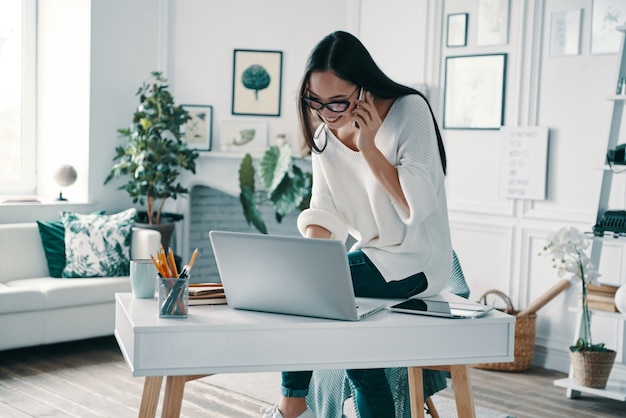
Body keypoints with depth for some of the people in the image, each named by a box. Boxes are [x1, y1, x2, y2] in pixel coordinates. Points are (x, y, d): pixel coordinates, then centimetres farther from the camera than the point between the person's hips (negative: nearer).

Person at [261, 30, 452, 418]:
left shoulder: (409, 111, -16)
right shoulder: (326, 135, 2)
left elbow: (417, 205, -24)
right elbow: (324, 213, 1)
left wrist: (369, 147, -24)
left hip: (416, 263, -7)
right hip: (371, 258, 7)